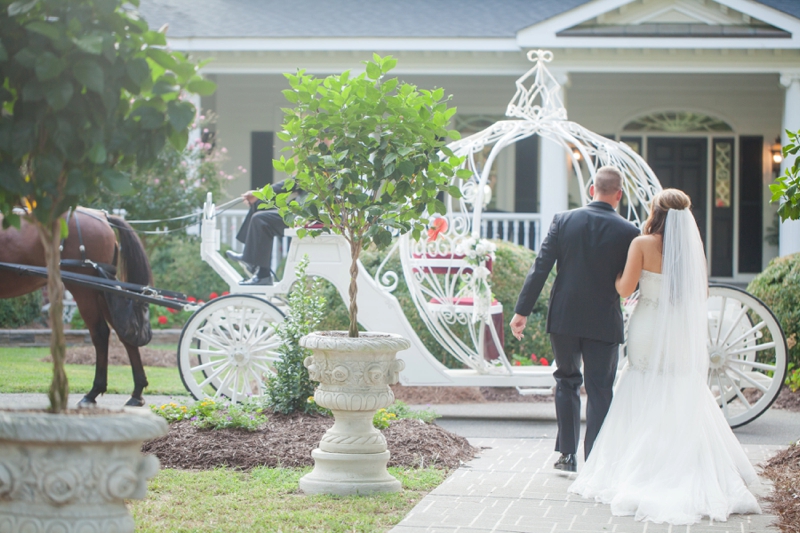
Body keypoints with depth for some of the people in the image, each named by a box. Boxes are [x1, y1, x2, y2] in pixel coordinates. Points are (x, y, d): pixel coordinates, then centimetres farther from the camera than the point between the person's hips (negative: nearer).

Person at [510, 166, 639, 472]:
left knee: (567, 381, 19)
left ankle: (567, 455, 18)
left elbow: (541, 268, -5)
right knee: (600, 391, 5)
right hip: (605, 322, -2)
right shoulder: (627, 232, -8)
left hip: (564, 318, 2)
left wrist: (522, 311, -2)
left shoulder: (564, 221, -4)